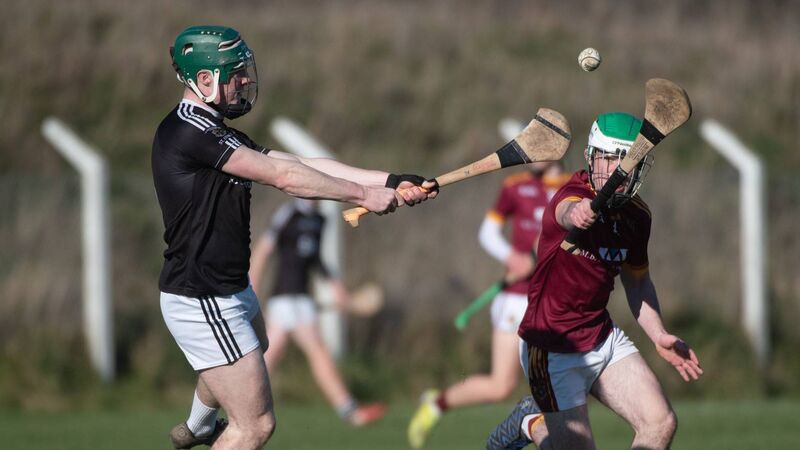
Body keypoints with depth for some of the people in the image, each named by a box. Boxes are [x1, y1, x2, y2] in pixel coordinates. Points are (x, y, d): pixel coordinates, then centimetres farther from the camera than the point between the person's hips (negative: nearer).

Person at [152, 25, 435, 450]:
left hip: (229, 288, 11)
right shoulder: (188, 131, -23)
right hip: (202, 303, -11)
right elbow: (284, 176, -24)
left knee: (255, 346, 41)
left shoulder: (214, 134, 10)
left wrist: (389, 182, -6)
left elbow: (301, 164, 2)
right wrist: (365, 195, -16)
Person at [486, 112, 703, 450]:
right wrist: (578, 213, -73)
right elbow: (568, 212, -49)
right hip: (553, 350, -7)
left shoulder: (637, 215, 1)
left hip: (603, 338, 7)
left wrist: (659, 337, 2)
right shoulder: (573, 196, -22)